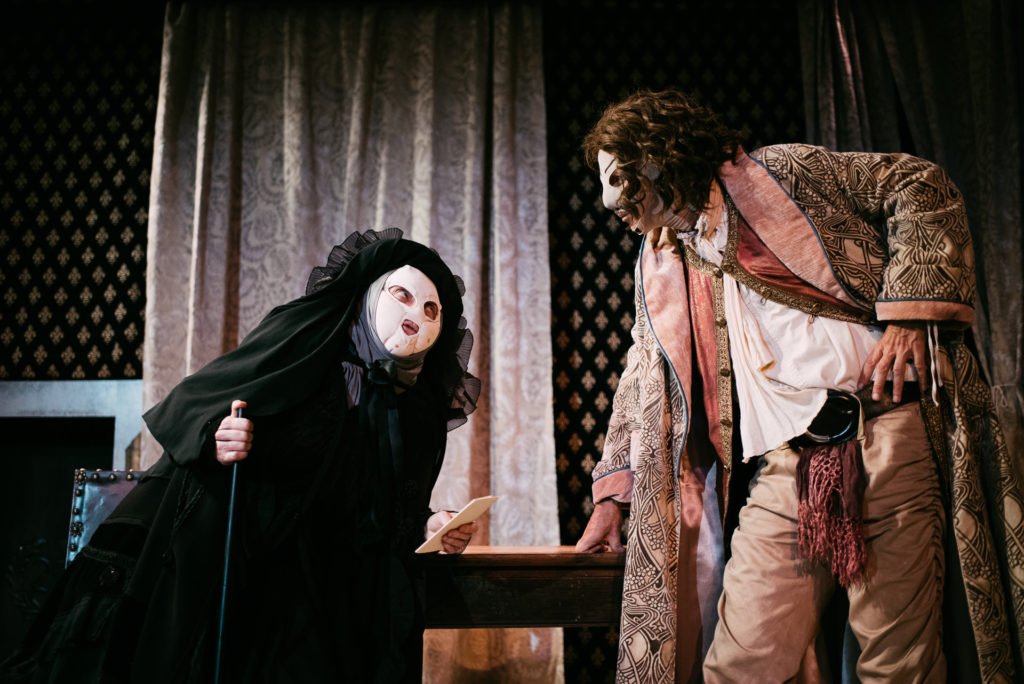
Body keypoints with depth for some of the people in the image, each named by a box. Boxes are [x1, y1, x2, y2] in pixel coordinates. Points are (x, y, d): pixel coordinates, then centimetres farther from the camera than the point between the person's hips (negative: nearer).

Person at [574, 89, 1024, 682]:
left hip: (886, 439, -4)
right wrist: (612, 493, 23)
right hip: (780, 472, 4)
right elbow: (642, 378, 26)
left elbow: (921, 187, 4)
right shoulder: (659, 269, 20)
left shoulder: (778, 172, 6)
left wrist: (908, 311, -8)